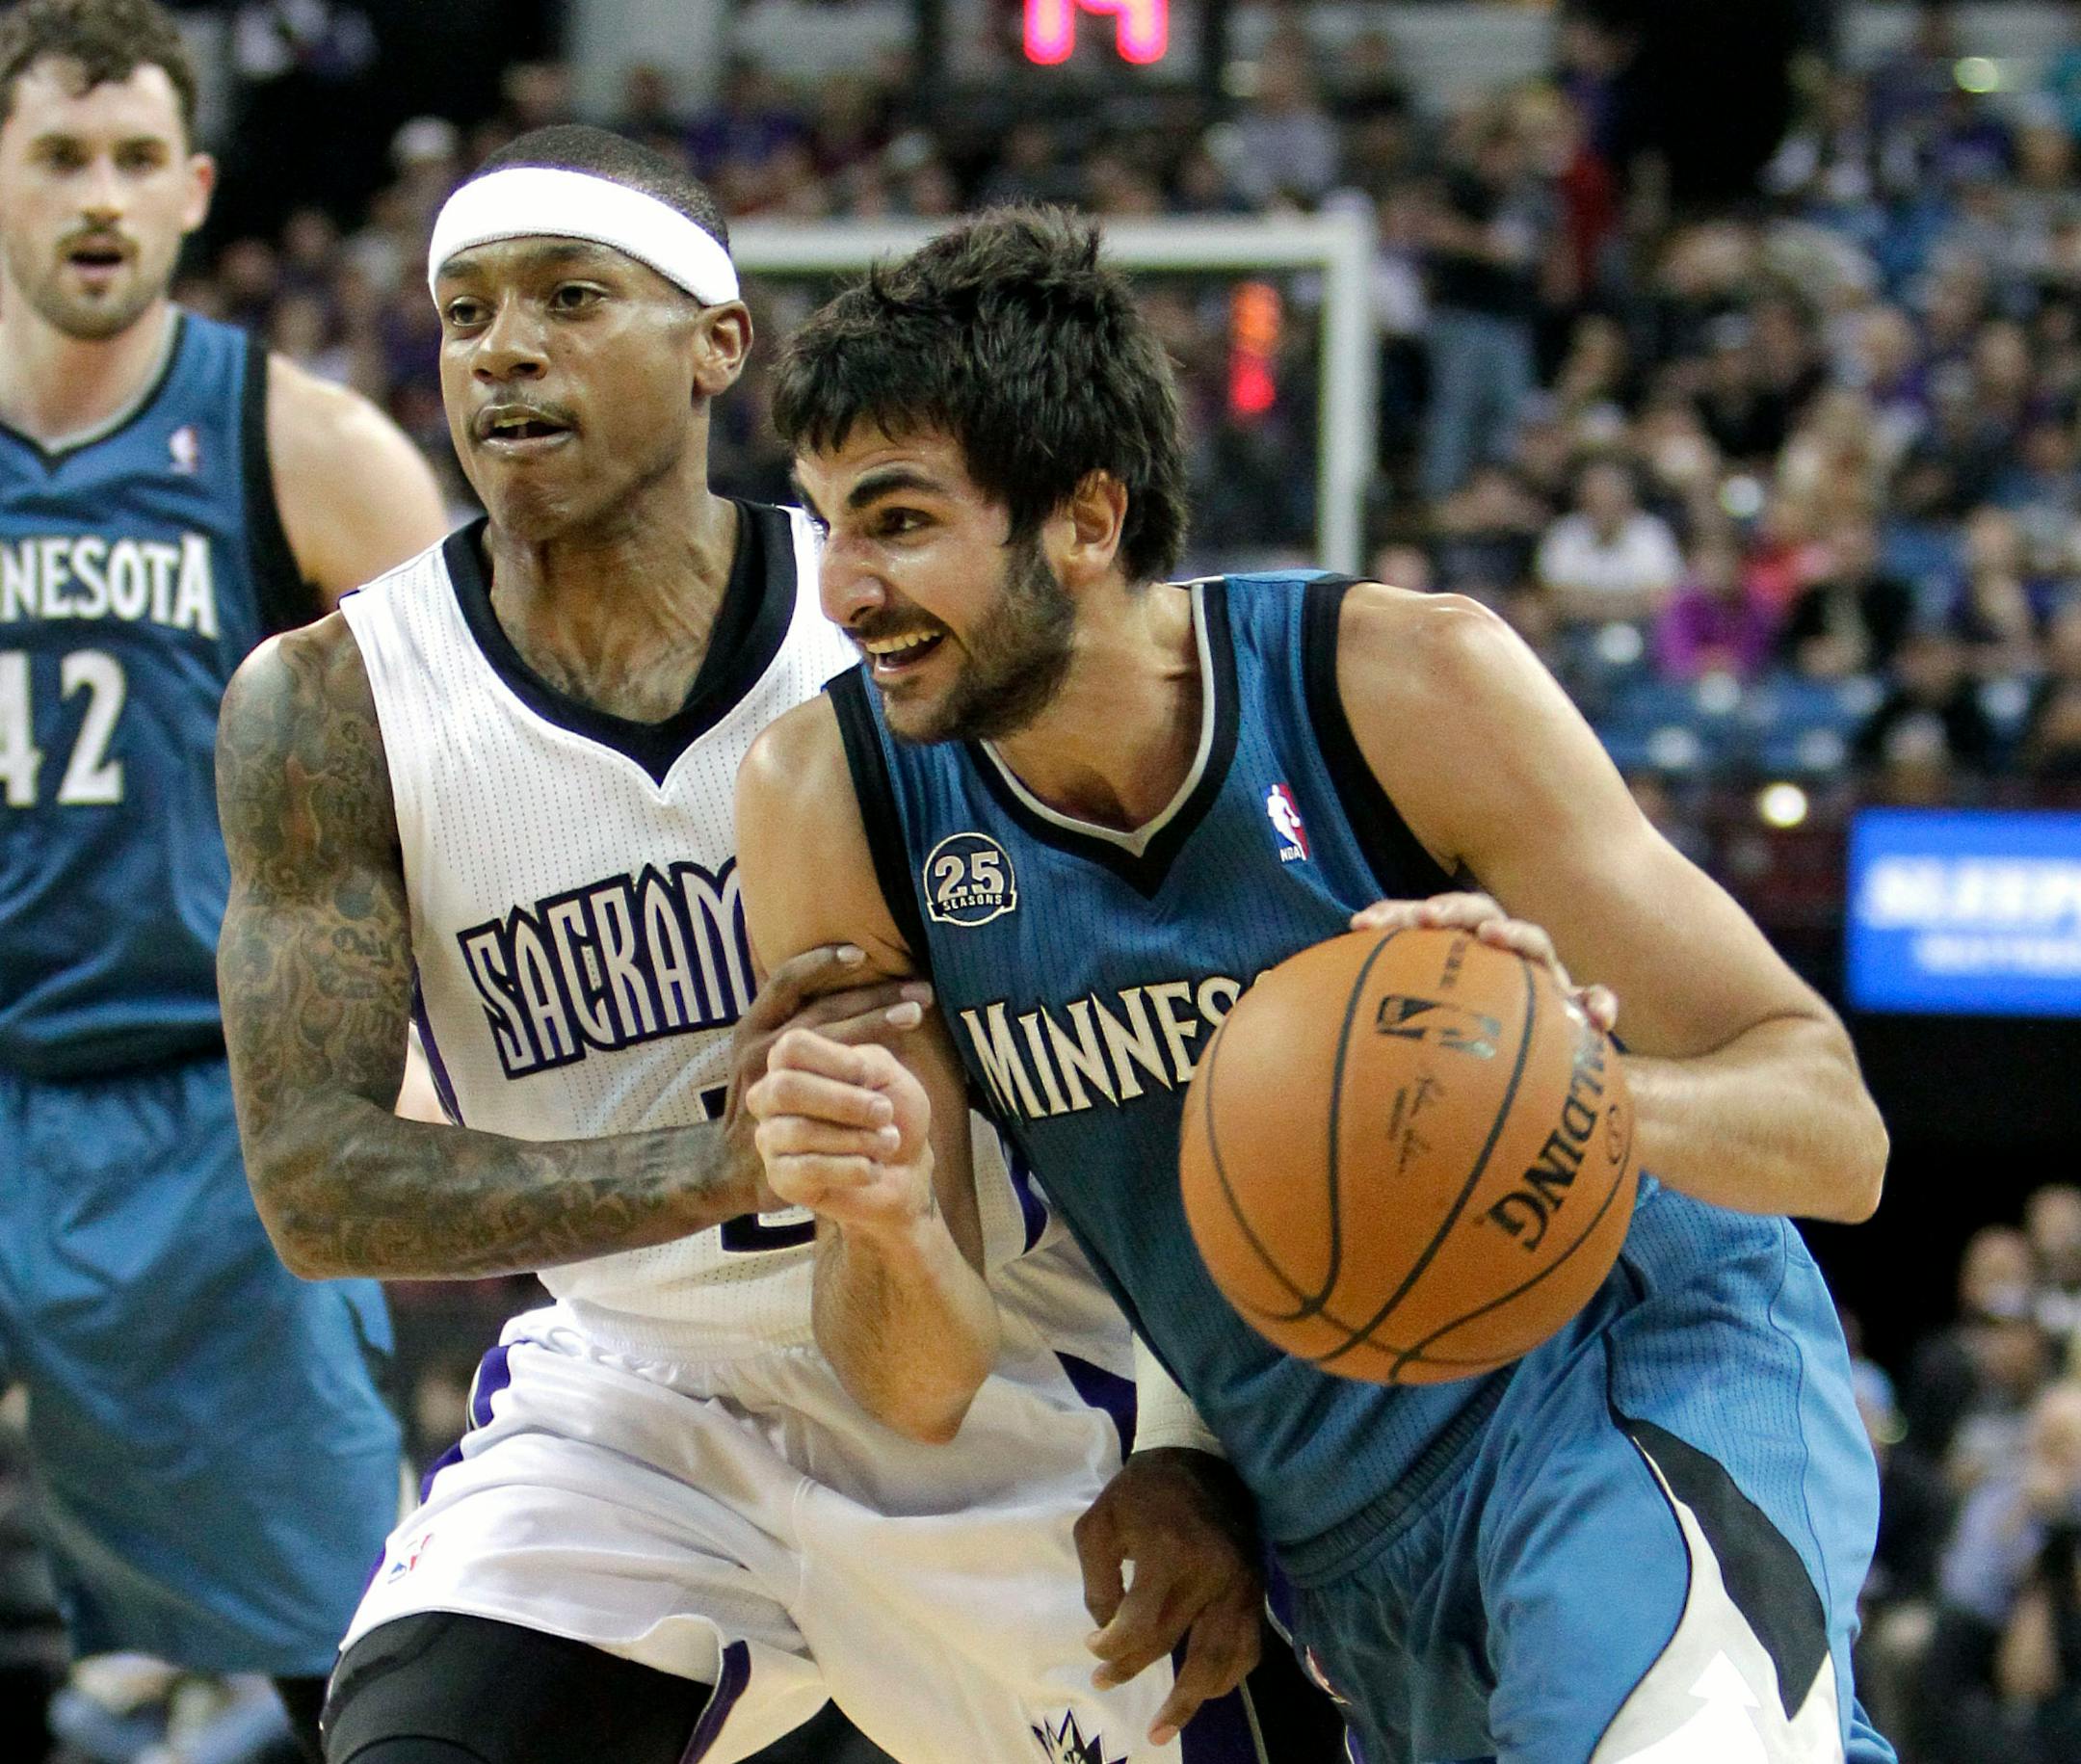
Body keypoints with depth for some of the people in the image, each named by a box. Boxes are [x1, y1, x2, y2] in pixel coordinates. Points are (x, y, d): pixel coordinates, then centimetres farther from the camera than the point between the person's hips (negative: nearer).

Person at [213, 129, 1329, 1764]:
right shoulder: (332, 709, -10)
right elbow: (314, 1178, -17)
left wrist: (1190, 1454, -14)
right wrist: (710, 1165, -31)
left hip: (1010, 1395, 0)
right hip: (639, 1393, 0)